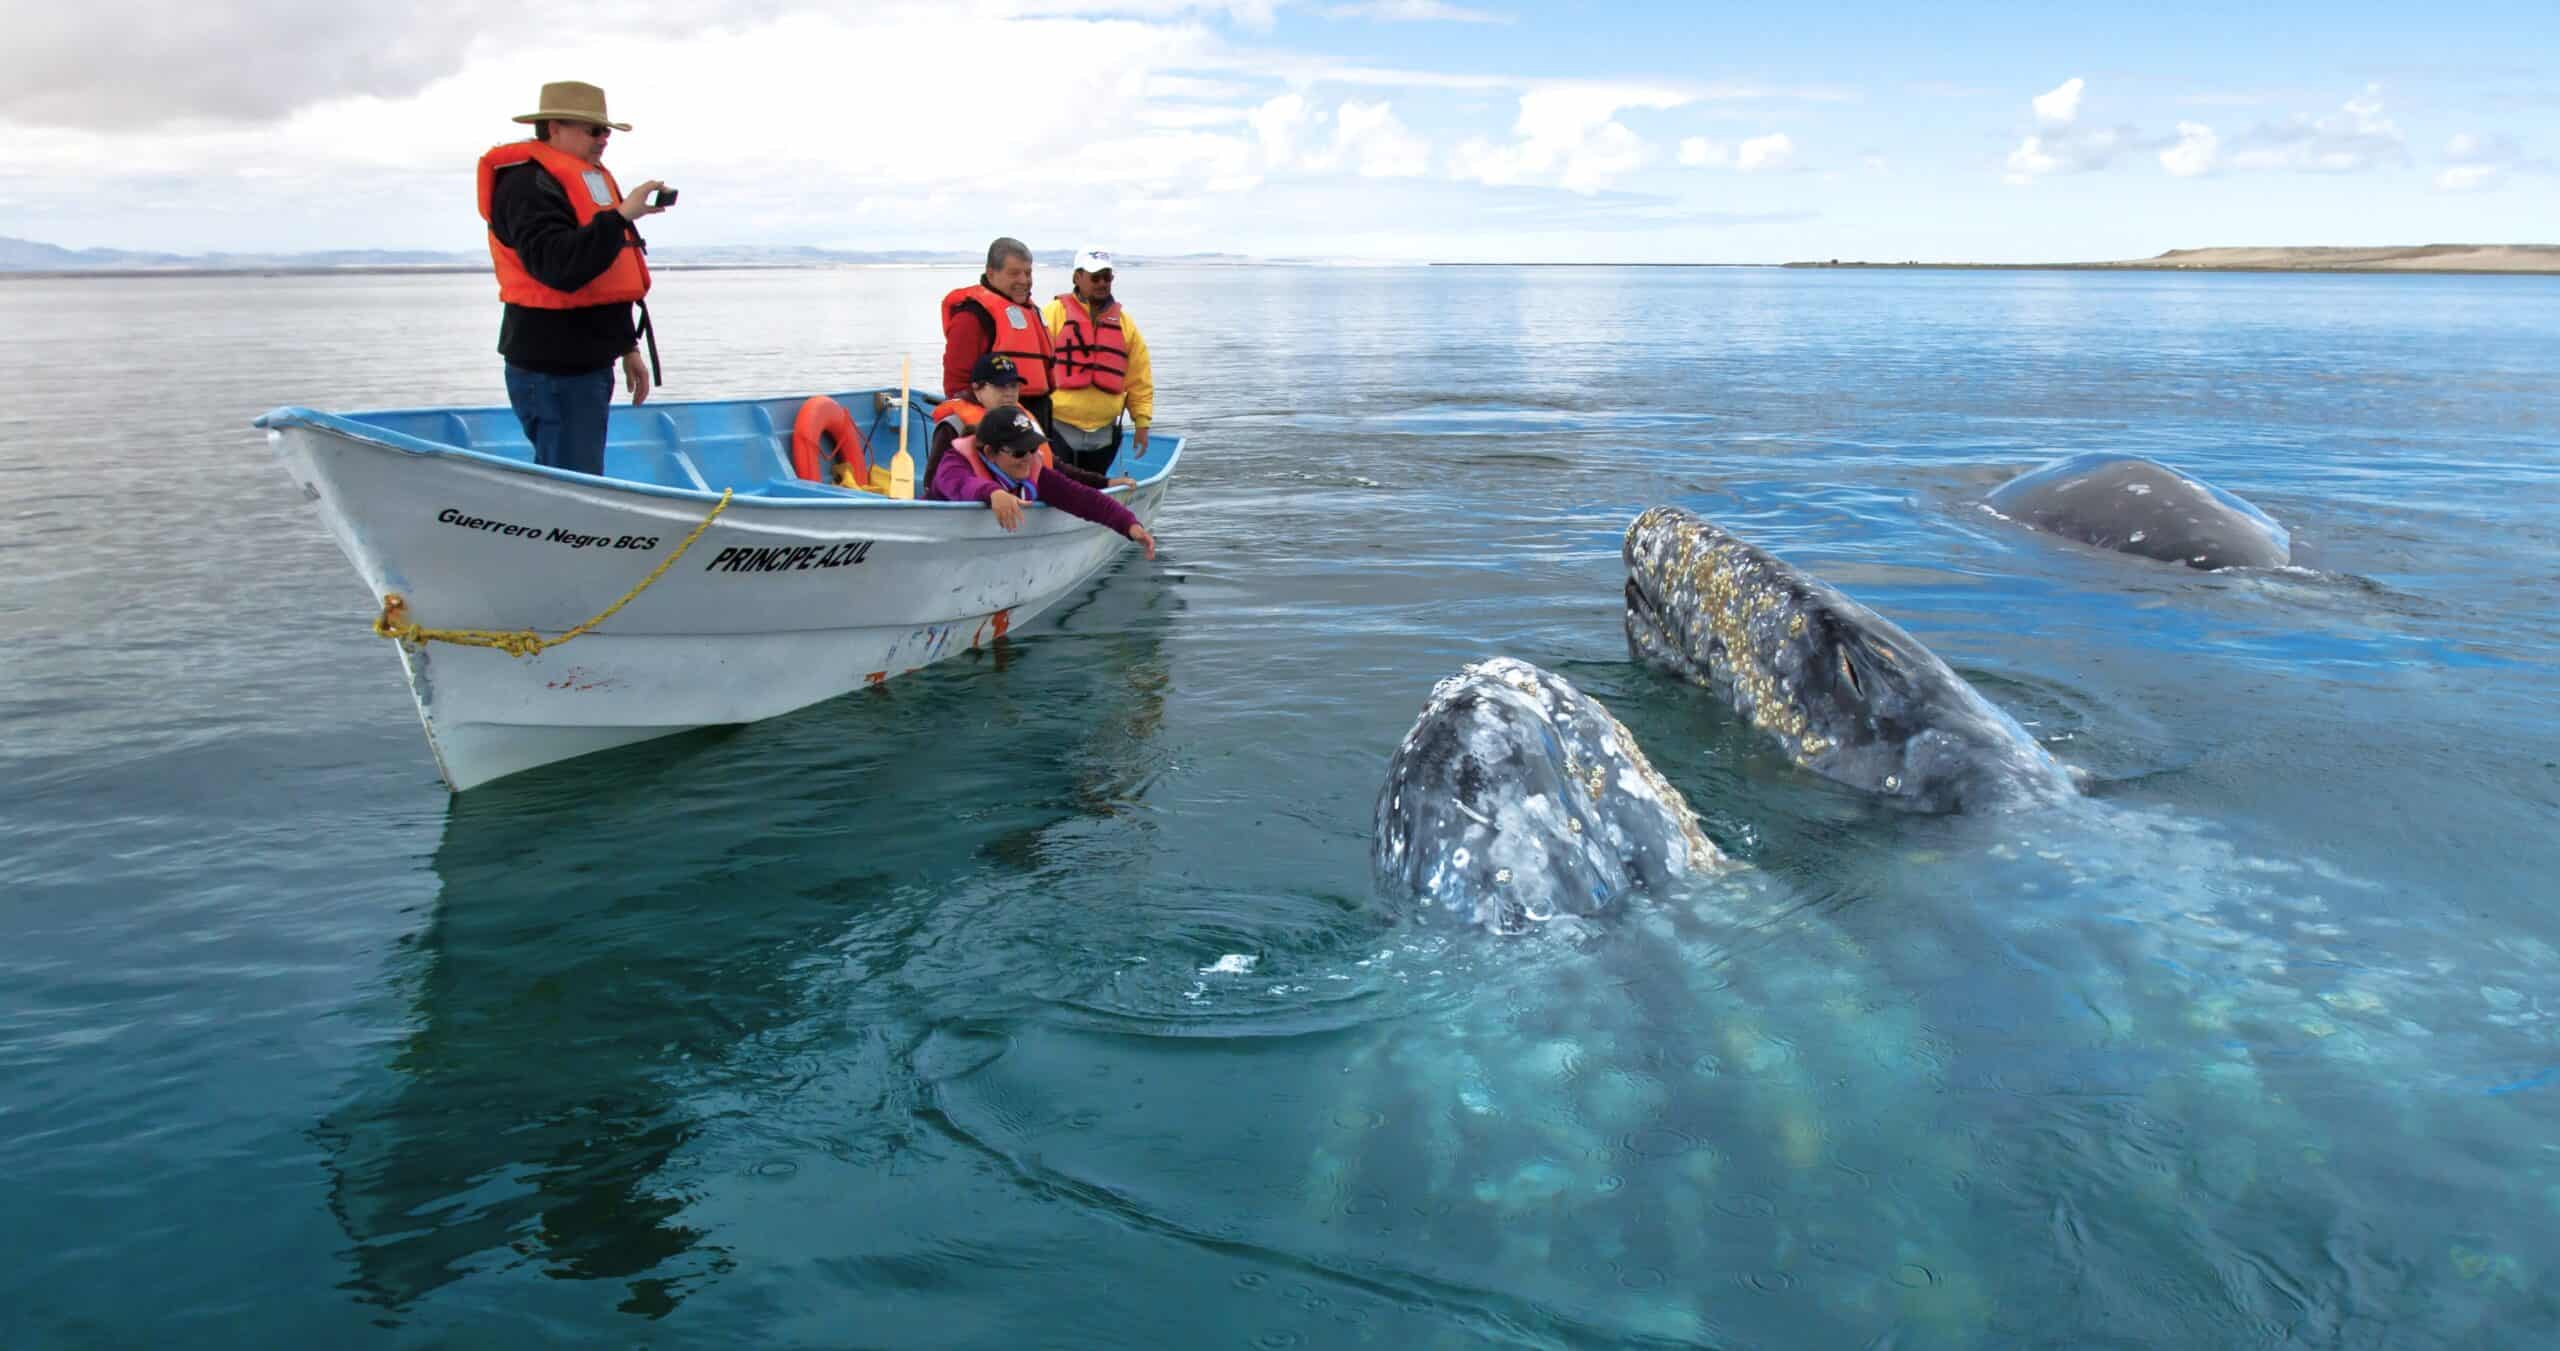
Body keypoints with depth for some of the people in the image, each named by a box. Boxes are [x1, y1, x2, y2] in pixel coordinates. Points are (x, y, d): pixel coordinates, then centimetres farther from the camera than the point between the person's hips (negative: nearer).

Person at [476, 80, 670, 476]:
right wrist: (620, 216, -27)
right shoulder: (529, 184, -12)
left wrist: (627, 348, 27)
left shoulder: (592, 179, 20)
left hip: (588, 364, 10)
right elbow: (562, 268, -28)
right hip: (551, 372, -10)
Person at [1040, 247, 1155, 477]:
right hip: (1057, 430, -4)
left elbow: (1139, 379, 13)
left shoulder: (1124, 322, 11)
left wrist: (1142, 423, 8)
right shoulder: (1053, 314, -2)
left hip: (1104, 433, 4)